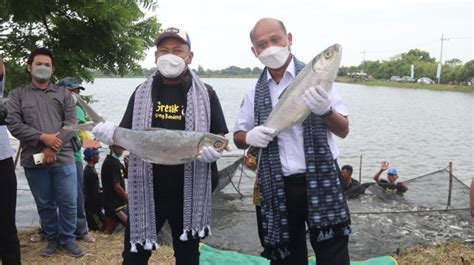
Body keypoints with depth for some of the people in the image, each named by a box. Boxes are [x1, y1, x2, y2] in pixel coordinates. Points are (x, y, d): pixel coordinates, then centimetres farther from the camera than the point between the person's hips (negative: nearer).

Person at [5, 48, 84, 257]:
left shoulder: (63, 94, 10)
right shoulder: (17, 95, 8)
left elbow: (71, 124, 0)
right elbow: (14, 124, -4)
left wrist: (52, 148, -11)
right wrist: (43, 137, -14)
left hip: (63, 159, 0)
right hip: (34, 161, 0)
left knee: (68, 202, 3)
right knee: (44, 204, 10)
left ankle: (67, 239, 20)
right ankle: (52, 239, 27)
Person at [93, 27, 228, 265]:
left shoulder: (205, 94, 1)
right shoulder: (142, 93, 6)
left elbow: (220, 138, 5)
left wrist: (215, 150, -18)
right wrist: (111, 135, -14)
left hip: (189, 192, -1)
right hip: (146, 190, 1)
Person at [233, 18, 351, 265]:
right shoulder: (255, 92, 5)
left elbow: (343, 130, -4)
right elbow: (238, 137, 12)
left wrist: (326, 111, -26)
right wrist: (249, 137, -12)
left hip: (320, 180, -3)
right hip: (277, 187, 3)